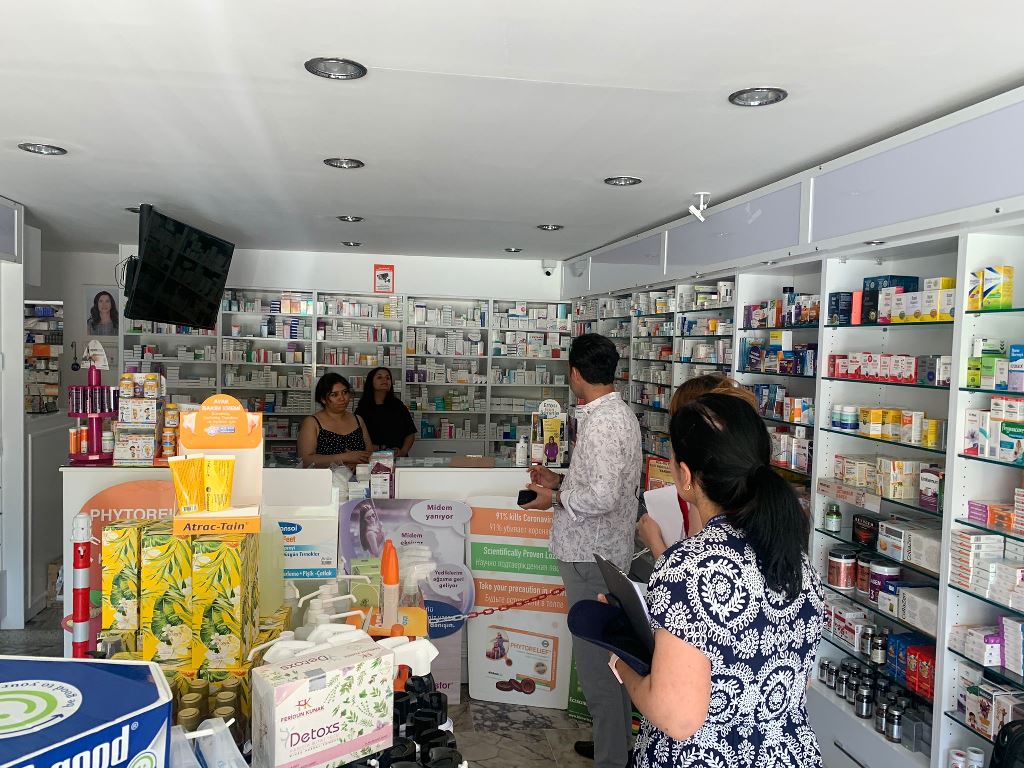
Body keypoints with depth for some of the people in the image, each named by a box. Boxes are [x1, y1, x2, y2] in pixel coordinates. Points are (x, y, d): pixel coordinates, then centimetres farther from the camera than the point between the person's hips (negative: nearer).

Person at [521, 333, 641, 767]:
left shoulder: (600, 423, -22)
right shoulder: (621, 413, 10)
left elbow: (602, 496, -29)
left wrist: (554, 498, -14)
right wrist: (561, 481, 14)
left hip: (591, 556, -10)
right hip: (609, 550, 11)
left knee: (595, 659, 2)